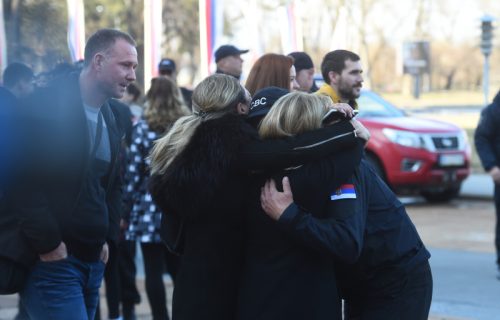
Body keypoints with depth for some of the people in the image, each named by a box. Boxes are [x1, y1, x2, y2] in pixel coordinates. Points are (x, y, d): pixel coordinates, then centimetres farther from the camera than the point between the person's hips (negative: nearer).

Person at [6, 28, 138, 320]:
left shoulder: (112, 118, 14)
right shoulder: (47, 106, -12)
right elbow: (25, 182, -18)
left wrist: (107, 239, 11)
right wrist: (48, 245, -17)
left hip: (93, 260, 8)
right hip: (51, 260, -8)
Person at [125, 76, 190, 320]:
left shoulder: (143, 128, -5)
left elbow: (134, 171, -6)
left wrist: (128, 204, 1)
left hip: (150, 207, -3)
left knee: (154, 272, 2)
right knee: (178, 269, 14)